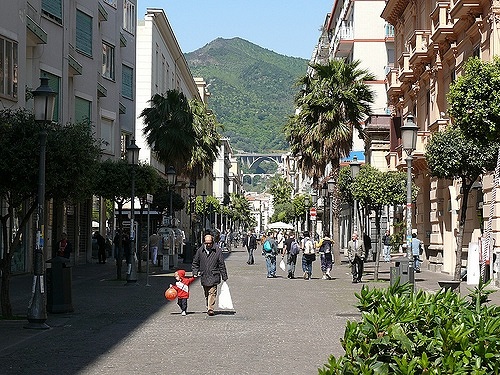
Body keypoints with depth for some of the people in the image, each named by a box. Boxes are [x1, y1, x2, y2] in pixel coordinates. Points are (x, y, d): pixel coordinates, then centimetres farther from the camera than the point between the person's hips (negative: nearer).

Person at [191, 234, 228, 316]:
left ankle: (210, 308, -14)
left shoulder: (218, 251, -4)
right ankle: (208, 307, 24)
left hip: (214, 276, -3)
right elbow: (195, 263, 16)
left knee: (212, 293, -12)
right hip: (204, 276, 3)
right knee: (206, 294, 12)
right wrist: (195, 272, 5)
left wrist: (224, 277, 0)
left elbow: (222, 265, 0)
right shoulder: (200, 251, 3)